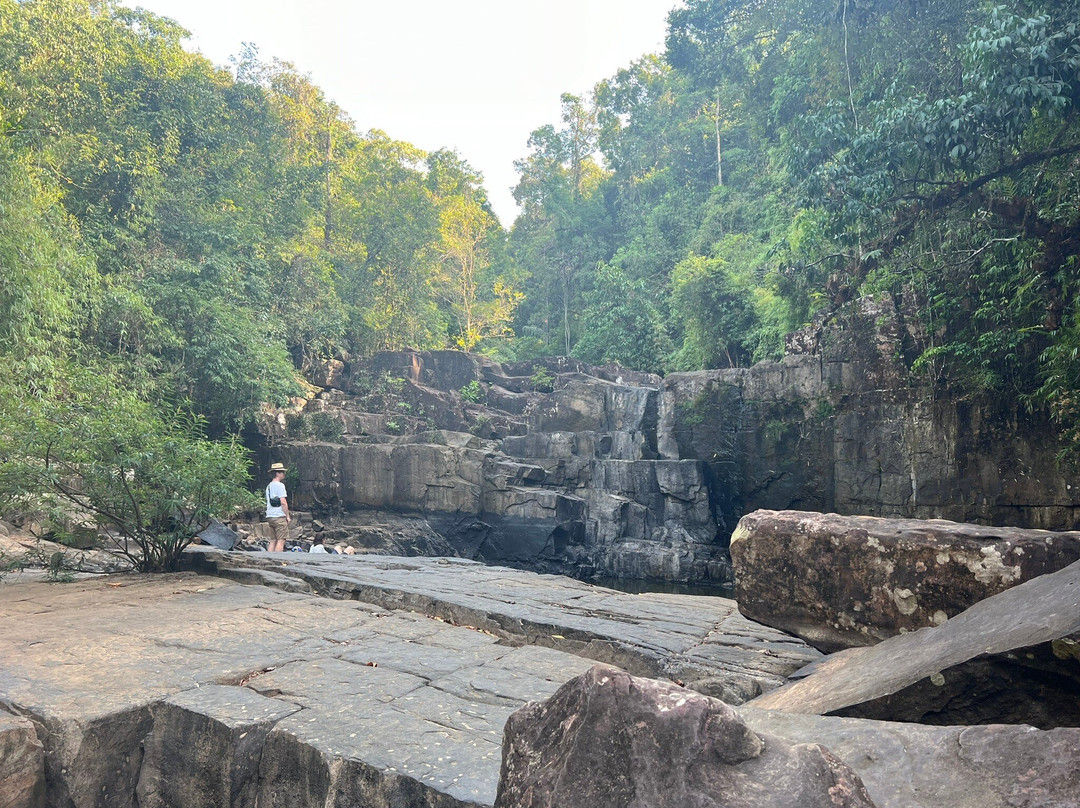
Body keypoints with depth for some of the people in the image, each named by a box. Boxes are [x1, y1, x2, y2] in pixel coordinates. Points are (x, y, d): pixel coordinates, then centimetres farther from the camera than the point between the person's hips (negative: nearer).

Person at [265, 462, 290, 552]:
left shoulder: (269, 486, 18)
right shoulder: (280, 485, -9)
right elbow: (283, 502, -14)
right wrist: (288, 516, -8)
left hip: (270, 516, 9)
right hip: (279, 516, -9)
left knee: (273, 541, 10)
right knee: (281, 541, -8)